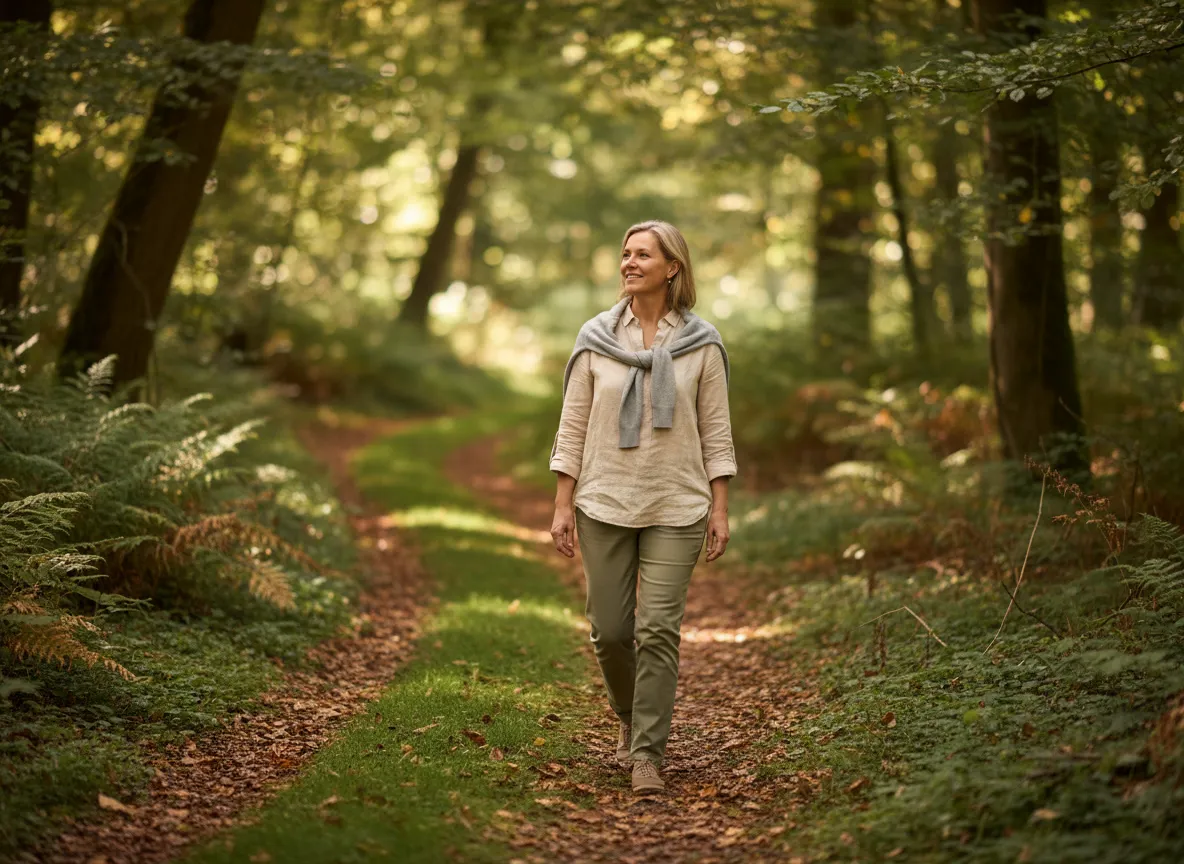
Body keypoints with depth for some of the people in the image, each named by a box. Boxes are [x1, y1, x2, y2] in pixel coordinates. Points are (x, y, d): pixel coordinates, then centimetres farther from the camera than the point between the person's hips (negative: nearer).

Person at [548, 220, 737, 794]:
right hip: (604, 505, 1)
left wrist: (720, 509, -1)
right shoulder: (596, 338, 4)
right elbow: (573, 427, 5)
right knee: (610, 629, 4)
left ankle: (646, 755, -1)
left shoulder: (700, 343, 2)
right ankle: (631, 719, 32)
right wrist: (562, 505, 0)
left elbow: (716, 432, 4)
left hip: (676, 509, -1)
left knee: (658, 629, -8)